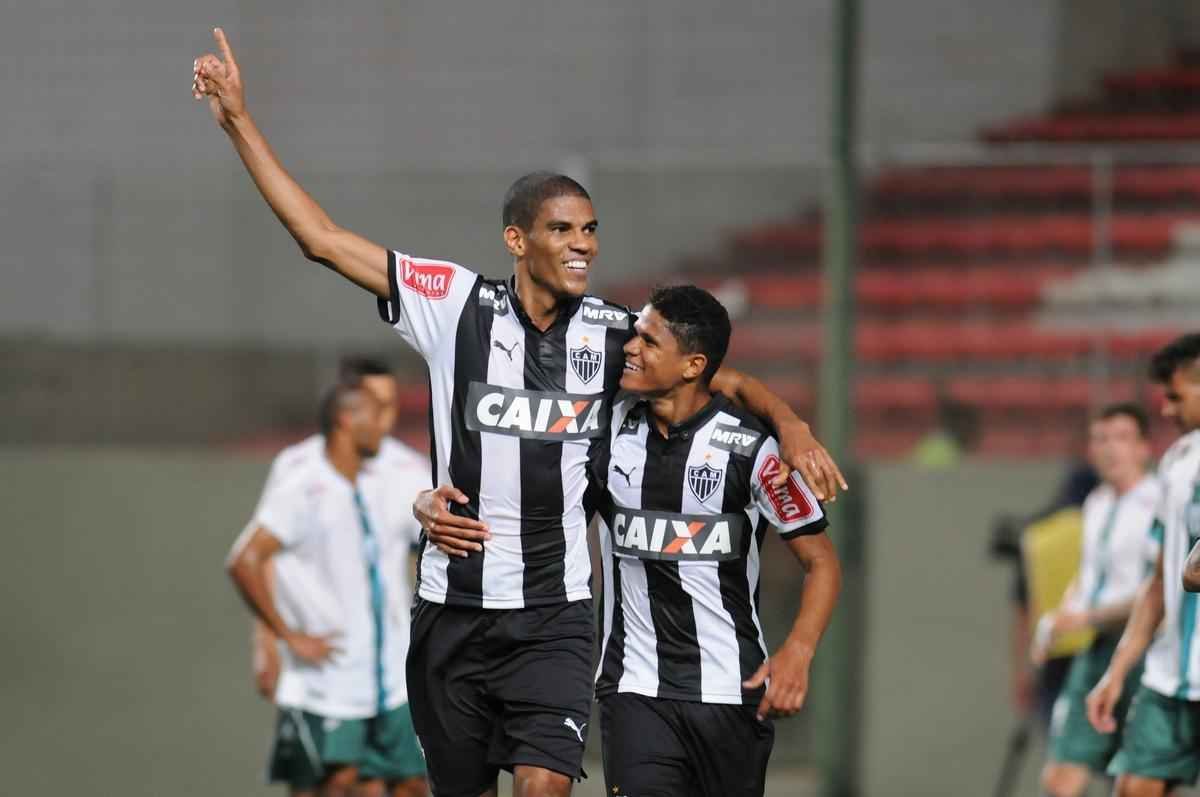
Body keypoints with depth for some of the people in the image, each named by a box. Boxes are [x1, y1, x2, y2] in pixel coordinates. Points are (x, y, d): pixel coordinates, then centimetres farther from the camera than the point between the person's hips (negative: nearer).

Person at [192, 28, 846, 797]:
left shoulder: (615, 334, 1)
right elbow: (322, 237, -1)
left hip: (554, 618, 0)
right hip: (453, 609, 0)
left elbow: (725, 379, 11)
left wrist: (790, 424, -10)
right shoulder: (457, 304, -2)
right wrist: (240, 123, -2)